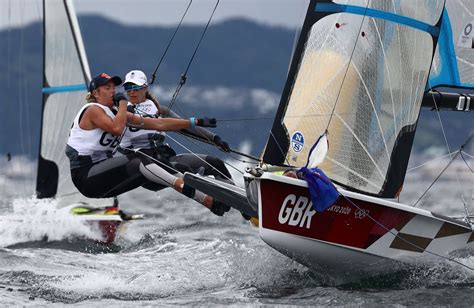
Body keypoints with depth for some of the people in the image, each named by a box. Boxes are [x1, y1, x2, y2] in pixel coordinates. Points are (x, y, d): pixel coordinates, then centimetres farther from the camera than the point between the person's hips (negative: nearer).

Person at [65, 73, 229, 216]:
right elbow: (117, 129, -27)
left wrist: (195, 122, 8)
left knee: (160, 165, -7)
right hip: (86, 175, -8)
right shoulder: (93, 110, -8)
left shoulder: (116, 113, 15)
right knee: (136, 161, -28)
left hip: (103, 173, 8)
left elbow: (158, 124, 12)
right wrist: (122, 102, -12)